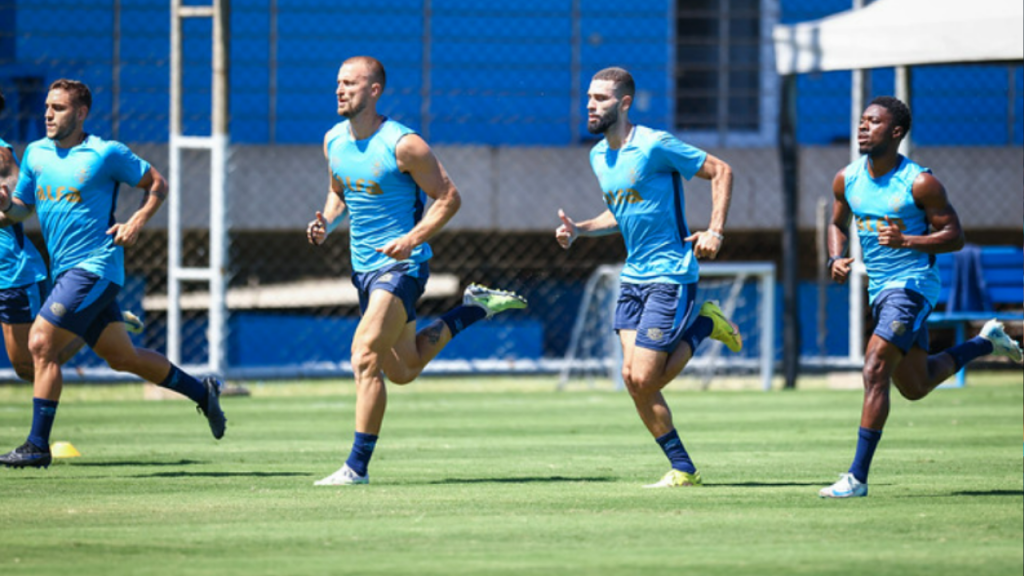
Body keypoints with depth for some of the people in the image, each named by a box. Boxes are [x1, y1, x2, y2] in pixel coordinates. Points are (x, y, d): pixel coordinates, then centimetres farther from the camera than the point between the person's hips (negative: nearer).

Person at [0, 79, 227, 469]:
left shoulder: (107, 154, -6)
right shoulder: (36, 154, 11)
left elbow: (157, 184, 3)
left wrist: (136, 223, -11)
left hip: (94, 267, -7)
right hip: (65, 271, 7)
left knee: (41, 343, -16)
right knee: (123, 357, 15)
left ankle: (38, 445, -12)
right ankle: (202, 392, 32)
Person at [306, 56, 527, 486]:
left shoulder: (403, 145, -17)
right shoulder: (334, 141, 4)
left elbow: (448, 198, -10)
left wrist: (412, 239, -22)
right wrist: (325, 223, 0)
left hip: (401, 263, -8)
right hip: (363, 266, 8)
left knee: (365, 358, -18)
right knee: (402, 370, 17)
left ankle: (357, 466, -12)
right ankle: (477, 308, 34)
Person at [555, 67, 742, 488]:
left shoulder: (655, 145, -14)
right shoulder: (598, 156, 10)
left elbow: (720, 171, -8)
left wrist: (715, 232, -16)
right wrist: (578, 231, 9)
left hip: (670, 275, -7)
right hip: (633, 276, 8)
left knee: (643, 380, -14)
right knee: (634, 378, -2)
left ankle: (702, 325, 9)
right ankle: (683, 470, 10)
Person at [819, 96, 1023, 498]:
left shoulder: (920, 184, -15)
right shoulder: (847, 180, 2)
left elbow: (954, 236, -10)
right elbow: (838, 224, 19)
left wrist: (906, 241, -26)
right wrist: (836, 258, -2)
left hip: (912, 283, -8)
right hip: (879, 287, 8)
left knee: (875, 370, -20)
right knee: (915, 386, 18)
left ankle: (858, 477, -18)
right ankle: (985, 342, 43)